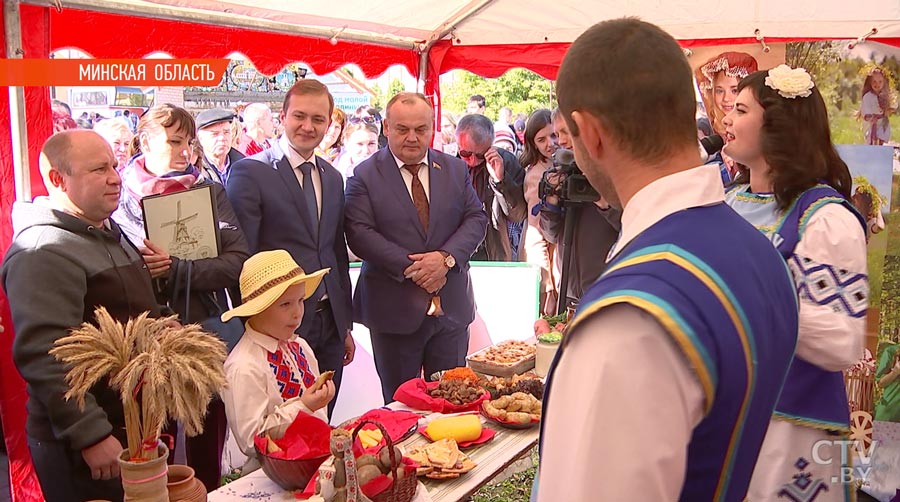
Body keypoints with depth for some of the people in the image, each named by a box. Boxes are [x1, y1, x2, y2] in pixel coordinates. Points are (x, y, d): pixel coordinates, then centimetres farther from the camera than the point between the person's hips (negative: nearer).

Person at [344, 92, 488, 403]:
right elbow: (360, 234, -11)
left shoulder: (456, 170, 9)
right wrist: (410, 268, -18)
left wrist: (447, 257, -14)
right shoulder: (364, 176, -2)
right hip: (394, 308, -3)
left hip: (451, 307, 3)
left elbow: (476, 218, 4)